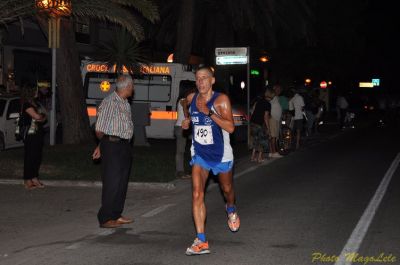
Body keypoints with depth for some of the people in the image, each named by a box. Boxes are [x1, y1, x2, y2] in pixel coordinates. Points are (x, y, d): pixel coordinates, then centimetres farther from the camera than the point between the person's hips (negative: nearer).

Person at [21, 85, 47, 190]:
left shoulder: (36, 104, 15)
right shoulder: (27, 105, -13)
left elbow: (43, 117, 12)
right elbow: (36, 116, -23)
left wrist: (41, 117, -10)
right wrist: (42, 116, -1)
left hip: (38, 134, 9)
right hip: (30, 135, -9)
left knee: (37, 157, 11)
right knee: (29, 157, -5)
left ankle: (35, 179, 19)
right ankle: (28, 181, -1)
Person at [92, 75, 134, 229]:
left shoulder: (125, 103, 15)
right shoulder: (109, 102, -13)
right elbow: (99, 130, -12)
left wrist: (101, 146, 13)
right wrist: (104, 143, 7)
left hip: (125, 147, 9)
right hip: (112, 146, -9)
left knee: (122, 183, 14)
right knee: (112, 183, -6)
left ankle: (116, 215, 24)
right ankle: (105, 219, 0)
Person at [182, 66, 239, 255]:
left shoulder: (221, 100, -16)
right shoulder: (191, 98, 0)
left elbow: (230, 127, -25)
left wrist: (209, 112, -30)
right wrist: (188, 120, 3)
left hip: (221, 154, -3)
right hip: (199, 154, 3)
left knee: (227, 189, 19)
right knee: (197, 194, -12)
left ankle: (231, 210, 56)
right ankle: (201, 241, -13)